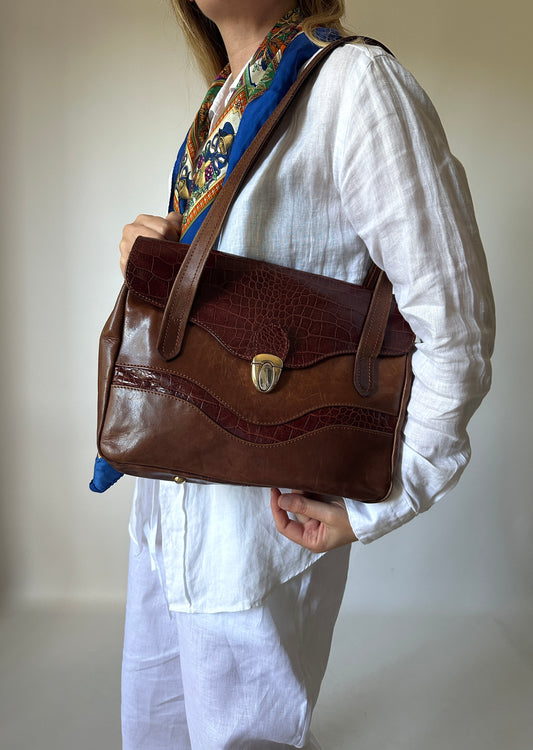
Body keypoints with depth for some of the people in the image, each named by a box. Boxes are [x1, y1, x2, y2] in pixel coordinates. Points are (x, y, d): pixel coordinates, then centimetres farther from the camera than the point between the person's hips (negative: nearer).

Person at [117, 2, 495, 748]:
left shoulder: (354, 82, -16)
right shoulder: (222, 103, 10)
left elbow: (455, 327, -18)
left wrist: (374, 508, -13)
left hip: (257, 512, -8)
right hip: (169, 493, 8)